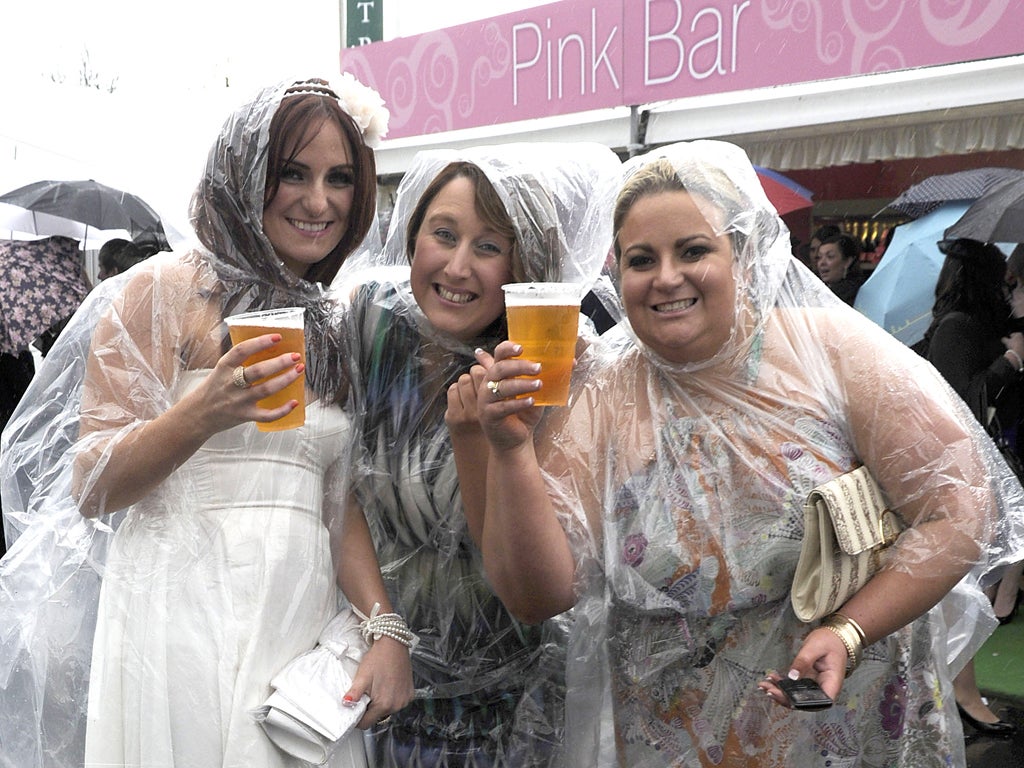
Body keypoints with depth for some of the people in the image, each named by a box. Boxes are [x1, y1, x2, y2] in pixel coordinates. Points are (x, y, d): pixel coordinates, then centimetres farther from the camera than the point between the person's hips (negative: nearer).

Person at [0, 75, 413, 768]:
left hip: (306, 624, 5)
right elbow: (91, 489, -9)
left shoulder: (329, 327, 14)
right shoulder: (166, 289, -5)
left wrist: (388, 630, -1)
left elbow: (338, 505, 13)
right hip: (188, 625, -5)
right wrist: (205, 413, -26)